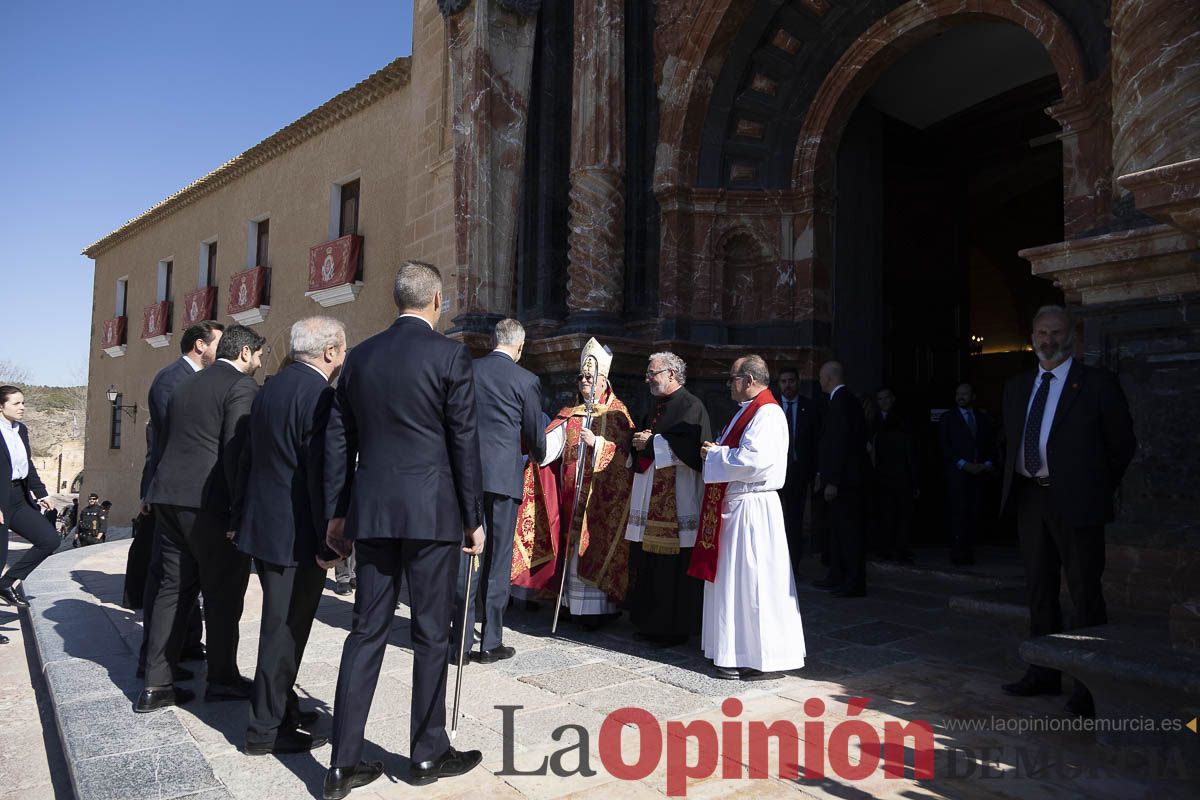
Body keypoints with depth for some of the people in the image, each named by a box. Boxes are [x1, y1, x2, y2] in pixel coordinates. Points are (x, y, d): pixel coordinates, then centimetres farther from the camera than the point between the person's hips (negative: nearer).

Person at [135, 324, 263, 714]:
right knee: (224, 591, 5)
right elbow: (236, 452, -16)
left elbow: (165, 439, 19)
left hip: (169, 496, 8)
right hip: (210, 502, -8)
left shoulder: (185, 384, 18)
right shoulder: (242, 386, -8)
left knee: (175, 587, 13)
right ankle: (222, 678, 16)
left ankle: (156, 685, 16)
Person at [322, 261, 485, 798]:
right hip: (432, 512, -4)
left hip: (372, 512, 5)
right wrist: (475, 518, 0)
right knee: (431, 633, 8)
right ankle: (428, 754, 22)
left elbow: (338, 441, 10)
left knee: (367, 631, 12)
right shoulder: (450, 355, -7)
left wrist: (336, 513, 18)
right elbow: (464, 441, -8)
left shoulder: (359, 357, 8)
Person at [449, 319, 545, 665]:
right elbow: (535, 436, 3)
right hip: (503, 475, -3)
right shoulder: (526, 380, -4)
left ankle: (460, 641, 16)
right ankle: (490, 643, 13)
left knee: (465, 554, 10)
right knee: (497, 559, 6)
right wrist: (538, 457, 24)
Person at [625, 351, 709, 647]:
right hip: (652, 499, 8)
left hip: (677, 500, -8)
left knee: (674, 566, -3)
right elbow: (642, 447, 24)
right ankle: (651, 623, 20)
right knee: (649, 564, 9)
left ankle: (676, 628, 8)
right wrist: (641, 443, 1)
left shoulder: (690, 406, -7)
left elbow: (688, 445, -20)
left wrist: (651, 442, -11)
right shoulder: (655, 407, 19)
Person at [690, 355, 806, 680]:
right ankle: (738, 652, 28)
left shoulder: (767, 413, -15)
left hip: (751, 509, -10)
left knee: (752, 580, -3)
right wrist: (716, 451, 4)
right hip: (733, 506, 11)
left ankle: (764, 659, 9)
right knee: (734, 579, 15)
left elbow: (755, 459, -26)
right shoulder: (748, 411, 17)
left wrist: (715, 454, -13)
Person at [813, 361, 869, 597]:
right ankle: (837, 577, 26)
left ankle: (855, 583, 2)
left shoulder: (841, 400, -16)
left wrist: (833, 481, -21)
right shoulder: (844, 399, 14)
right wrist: (824, 473, 19)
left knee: (849, 528, -4)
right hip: (842, 478, 10)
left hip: (844, 479, -10)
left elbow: (840, 442, -21)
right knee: (838, 528, 16)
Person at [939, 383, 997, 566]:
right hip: (957, 475, -3)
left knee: (975, 515, -3)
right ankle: (958, 555, -5)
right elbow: (944, 446, 0)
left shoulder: (984, 419, 17)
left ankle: (968, 553, 3)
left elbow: (992, 445, 16)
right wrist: (963, 464, -10)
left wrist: (988, 464, -1)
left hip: (979, 474, 3)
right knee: (959, 514, -9)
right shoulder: (948, 418, 8)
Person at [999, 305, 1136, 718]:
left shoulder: (1097, 383, -3)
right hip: (1030, 498, 6)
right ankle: (1043, 673, 24)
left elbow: (1123, 444, 2)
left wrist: (1098, 489, 3)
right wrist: (1016, 484, 13)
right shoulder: (1017, 386, 13)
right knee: (1039, 588, 13)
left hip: (1075, 501, -5)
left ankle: (1090, 687, 10)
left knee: (1085, 592, -1)